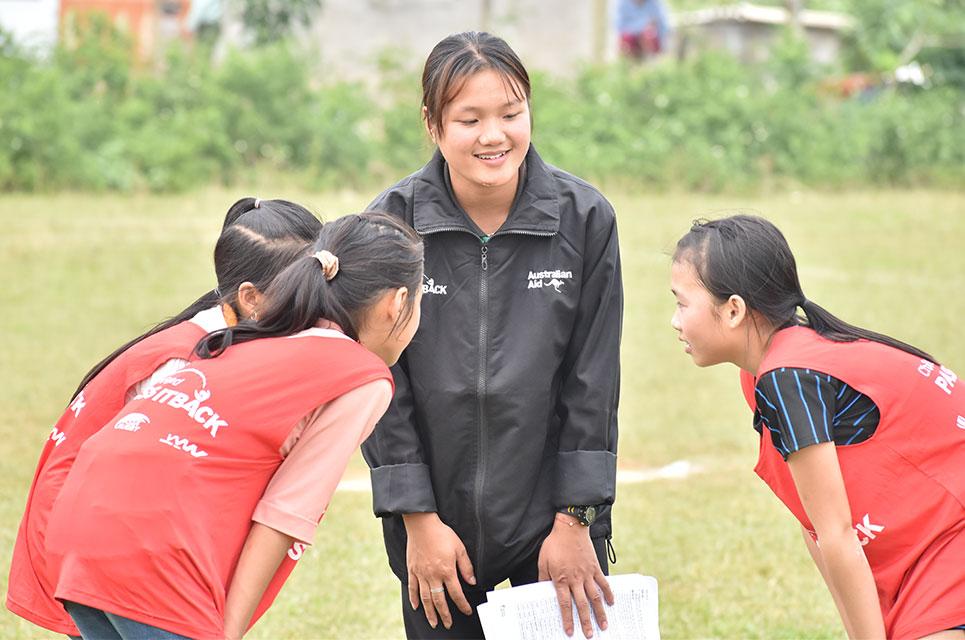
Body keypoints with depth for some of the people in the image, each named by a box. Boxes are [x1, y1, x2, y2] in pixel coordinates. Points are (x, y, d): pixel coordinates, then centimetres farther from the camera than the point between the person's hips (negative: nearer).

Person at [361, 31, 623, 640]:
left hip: (555, 519, 0)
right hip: (437, 524, 0)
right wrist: (418, 519, -8)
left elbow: (592, 381, -5)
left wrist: (575, 520, -6)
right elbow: (381, 382, -5)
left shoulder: (585, 217, -7)